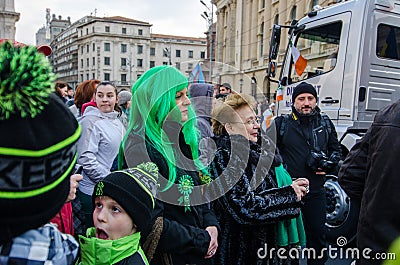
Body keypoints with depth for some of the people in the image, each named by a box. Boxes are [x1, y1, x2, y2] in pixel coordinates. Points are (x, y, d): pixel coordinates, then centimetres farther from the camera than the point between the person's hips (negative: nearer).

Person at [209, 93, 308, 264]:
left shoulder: (261, 148, 5)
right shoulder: (224, 157, -20)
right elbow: (244, 208, -27)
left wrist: (292, 187, -5)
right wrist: (289, 194, -17)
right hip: (238, 250, -7)